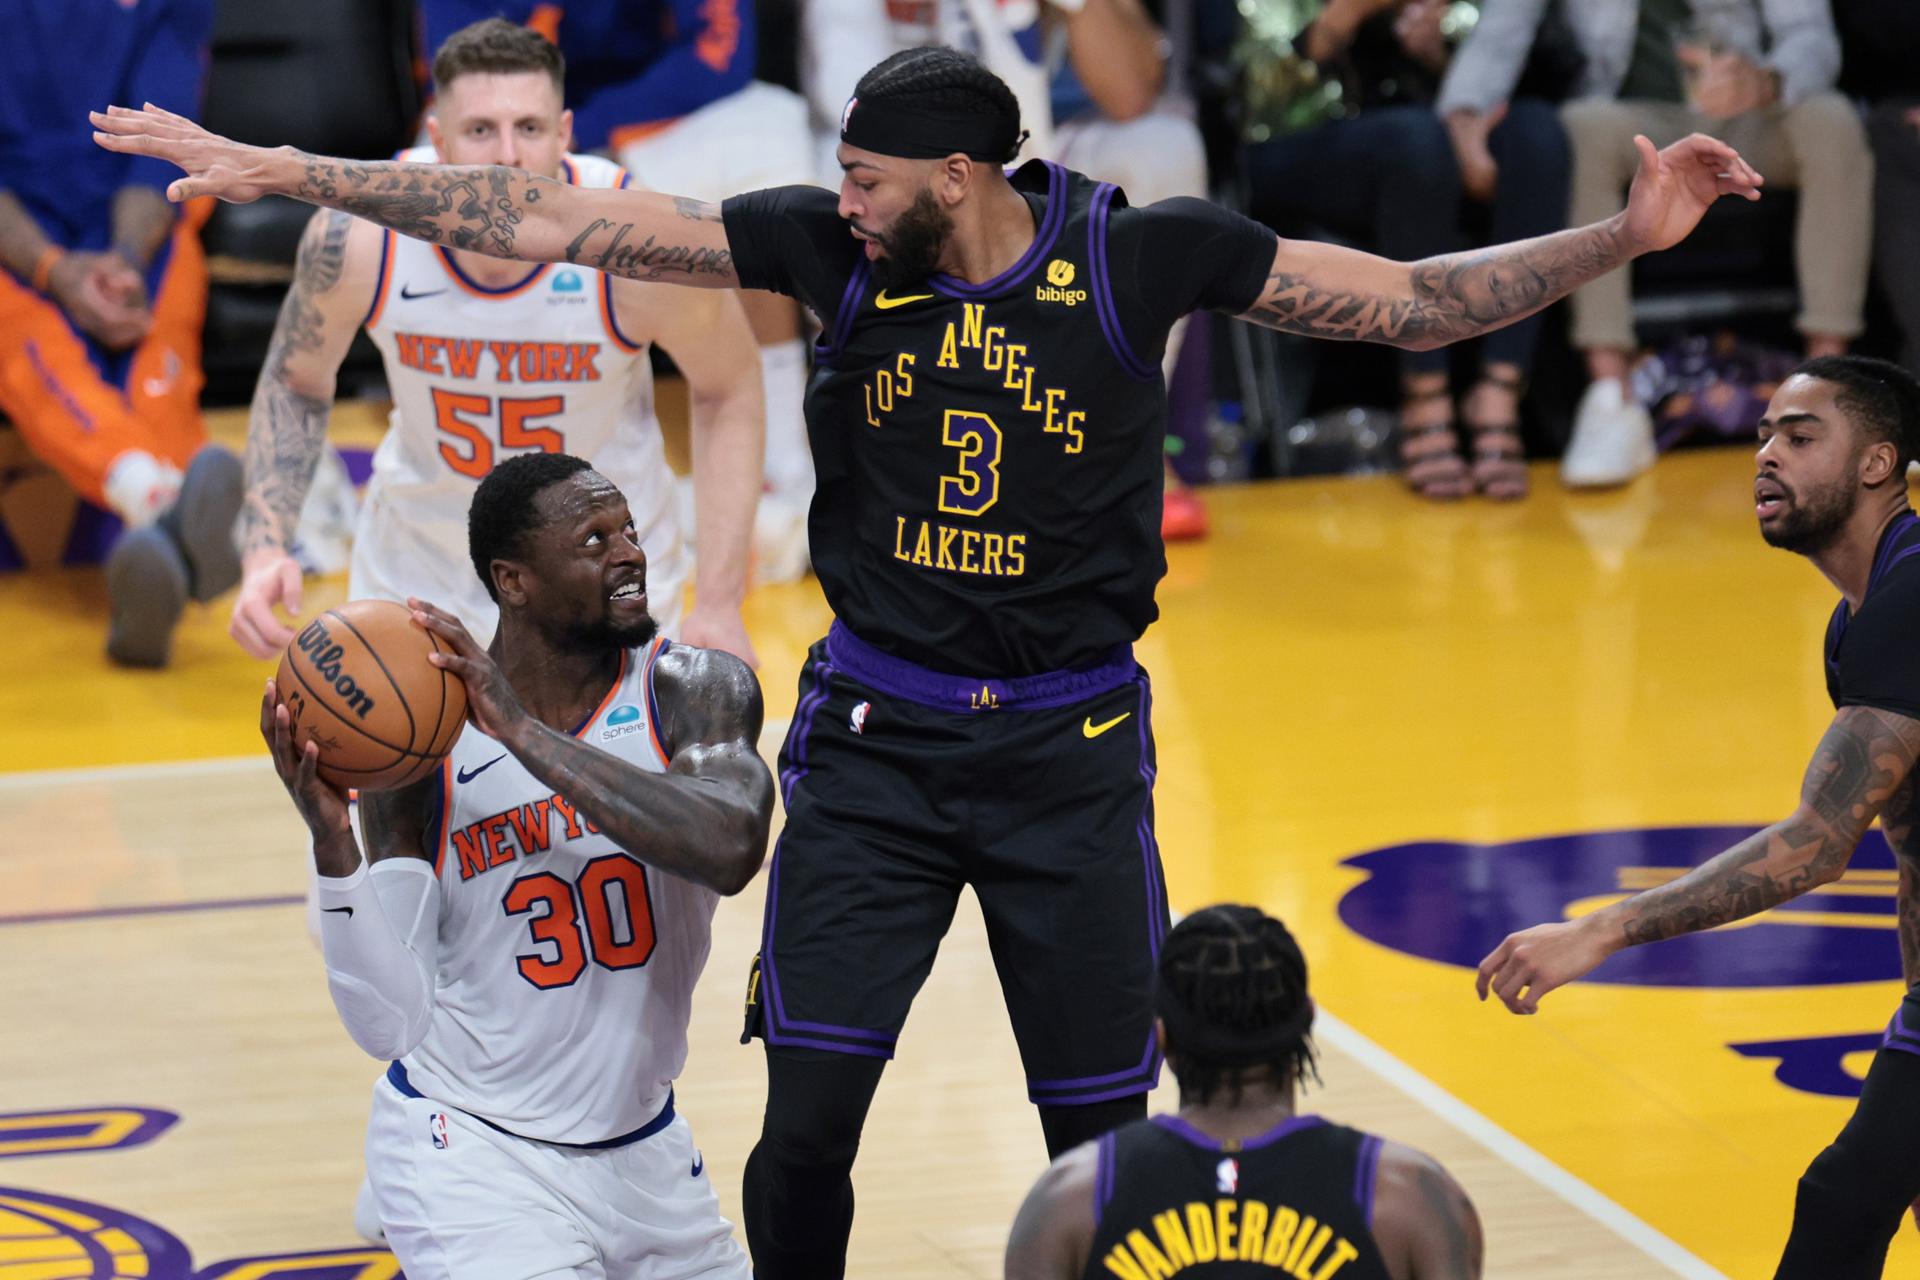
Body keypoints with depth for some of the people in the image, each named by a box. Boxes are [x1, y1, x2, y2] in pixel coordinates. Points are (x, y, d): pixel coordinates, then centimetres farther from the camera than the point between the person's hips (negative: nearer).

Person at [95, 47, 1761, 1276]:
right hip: (873, 741, 1)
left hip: (1071, 748, -1)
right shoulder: (831, 248, -8)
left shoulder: (1140, 255, -11)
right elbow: (552, 221, -8)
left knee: (1103, 1135, 5)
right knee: (805, 1113, -3)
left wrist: (1624, 238, -15)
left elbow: (1420, 301, -4)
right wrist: (281, 171, -11)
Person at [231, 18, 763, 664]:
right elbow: (296, 382, -4)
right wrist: (264, 549, -17)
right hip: (419, 559, 1)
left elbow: (728, 390, -9)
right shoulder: (357, 236, -24)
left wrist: (720, 600, -12)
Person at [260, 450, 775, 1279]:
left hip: (641, 1142, 4)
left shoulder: (691, 691, -9)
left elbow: (731, 849, -31)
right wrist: (332, 843, -27)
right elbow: (391, 1025, -13)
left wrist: (524, 731, -31)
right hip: (473, 1144, -4)